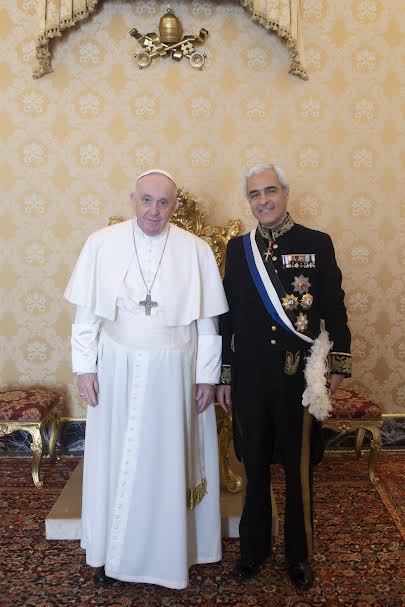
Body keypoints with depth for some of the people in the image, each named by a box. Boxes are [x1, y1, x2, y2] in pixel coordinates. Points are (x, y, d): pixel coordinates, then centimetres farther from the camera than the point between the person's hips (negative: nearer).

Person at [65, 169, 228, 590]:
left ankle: (170, 552, 32)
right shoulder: (102, 244, -2)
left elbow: (207, 321, -1)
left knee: (169, 461, 12)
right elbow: (86, 313, 1)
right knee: (116, 461, 12)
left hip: (175, 374, 0)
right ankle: (113, 553, 32)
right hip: (116, 371, 1)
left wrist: (207, 376, -1)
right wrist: (85, 367, -1)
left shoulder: (196, 250, -4)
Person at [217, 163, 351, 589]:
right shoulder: (238, 248, 5)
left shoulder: (317, 243, -1)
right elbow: (227, 315, 7)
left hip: (298, 374, -2)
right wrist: (224, 376, 7)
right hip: (249, 374, 2)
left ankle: (299, 554, 31)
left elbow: (334, 308, 1)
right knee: (254, 466, 14)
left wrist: (339, 362, -3)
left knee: (299, 468, 11)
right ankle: (254, 547, 34)